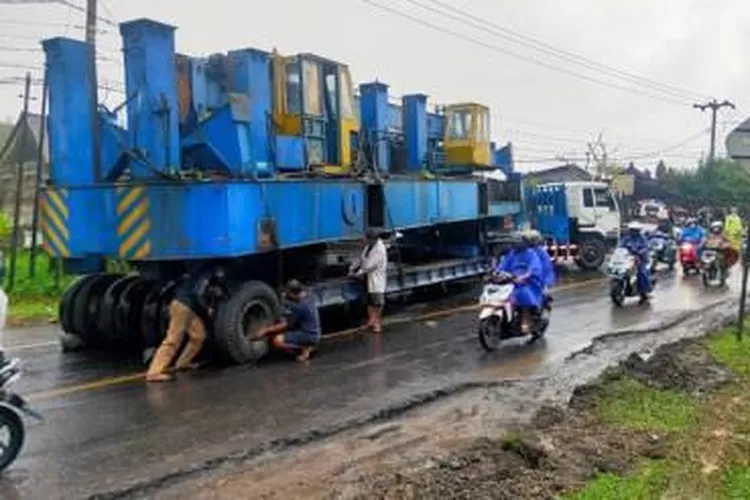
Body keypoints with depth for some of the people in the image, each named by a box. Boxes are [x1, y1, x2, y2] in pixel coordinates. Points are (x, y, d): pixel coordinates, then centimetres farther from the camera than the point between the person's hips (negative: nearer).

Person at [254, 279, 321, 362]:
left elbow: (285, 325, -15)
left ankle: (305, 348, -8)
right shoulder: (309, 298, 3)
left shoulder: (300, 306, -24)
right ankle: (307, 346, 12)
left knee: (278, 340, -20)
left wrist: (266, 330, -8)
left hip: (309, 336, -10)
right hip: (313, 333, 10)